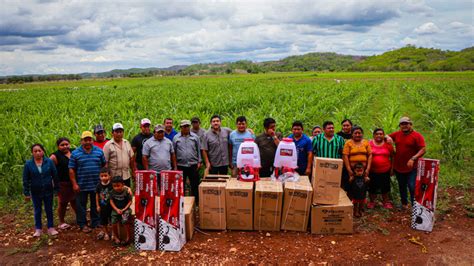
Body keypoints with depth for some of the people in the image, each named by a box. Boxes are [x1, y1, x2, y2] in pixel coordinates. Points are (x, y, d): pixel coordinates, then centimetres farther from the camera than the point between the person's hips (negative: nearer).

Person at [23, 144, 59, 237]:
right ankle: (38, 229, 24)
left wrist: (57, 189, 0)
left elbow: (55, 176, -2)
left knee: (49, 210, 10)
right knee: (37, 211, 12)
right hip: (35, 192, 0)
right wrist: (26, 193, -2)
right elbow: (26, 180, -2)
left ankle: (51, 228, 21)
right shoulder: (28, 164, -8)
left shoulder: (49, 162, -9)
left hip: (48, 191, 0)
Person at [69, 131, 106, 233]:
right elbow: (71, 170, -2)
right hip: (81, 186, -2)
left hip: (97, 185, 2)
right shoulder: (75, 153, -2)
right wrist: (74, 184, -7)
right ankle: (82, 224, 20)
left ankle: (96, 223, 26)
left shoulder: (99, 151, 4)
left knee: (96, 205, 12)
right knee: (81, 206, 7)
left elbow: (104, 165, 10)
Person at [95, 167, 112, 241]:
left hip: (111, 205, -3)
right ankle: (105, 232, 33)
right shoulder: (99, 186, -6)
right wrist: (97, 205, 4)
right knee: (103, 220, 15)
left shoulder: (112, 185, -16)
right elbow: (97, 196, 3)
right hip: (102, 206, 3)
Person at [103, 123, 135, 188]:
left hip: (126, 176, 4)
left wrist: (133, 172, 12)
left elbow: (131, 159, 13)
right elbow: (105, 162, -8)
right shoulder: (108, 145, -6)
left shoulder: (127, 143, 9)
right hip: (113, 177, -4)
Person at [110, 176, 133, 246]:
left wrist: (123, 209, -16)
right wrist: (117, 209, -11)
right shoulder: (112, 191, -6)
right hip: (116, 209, 3)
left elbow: (130, 201, -10)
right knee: (114, 222, -10)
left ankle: (127, 237, -4)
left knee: (124, 220, -23)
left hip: (125, 208, -3)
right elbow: (111, 201, 0)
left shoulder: (127, 191, -16)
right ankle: (116, 237, 15)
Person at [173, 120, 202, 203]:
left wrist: (199, 161, 2)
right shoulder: (176, 138, 4)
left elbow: (199, 150, 9)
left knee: (195, 186, 5)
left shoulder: (195, 137, 6)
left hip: (193, 165, 0)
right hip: (181, 166, 0)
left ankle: (196, 203, 14)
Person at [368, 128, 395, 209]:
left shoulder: (388, 144, 0)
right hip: (372, 171, -1)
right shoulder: (369, 144, -5)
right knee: (372, 187, 8)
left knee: (385, 187, 12)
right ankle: (372, 202, 26)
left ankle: (386, 202, 30)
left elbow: (392, 157, 8)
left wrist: (392, 168, 5)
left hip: (385, 170, 1)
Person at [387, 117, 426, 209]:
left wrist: (413, 158, -24)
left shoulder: (417, 136, -9)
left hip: (411, 168, -5)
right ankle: (404, 204, 35)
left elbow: (423, 149, -13)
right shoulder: (397, 134, 5)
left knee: (412, 187, -8)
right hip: (398, 167, 5)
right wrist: (388, 138, -4)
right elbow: (388, 136, 21)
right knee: (402, 187, 18)